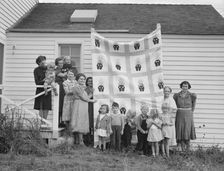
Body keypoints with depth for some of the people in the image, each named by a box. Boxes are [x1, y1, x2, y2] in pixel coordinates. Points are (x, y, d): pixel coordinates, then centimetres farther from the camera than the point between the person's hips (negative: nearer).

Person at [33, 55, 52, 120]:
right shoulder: (36, 70, -3)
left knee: (47, 108, 3)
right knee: (41, 108, -2)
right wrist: (44, 80, -20)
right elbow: (37, 82, -8)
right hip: (40, 90, -2)